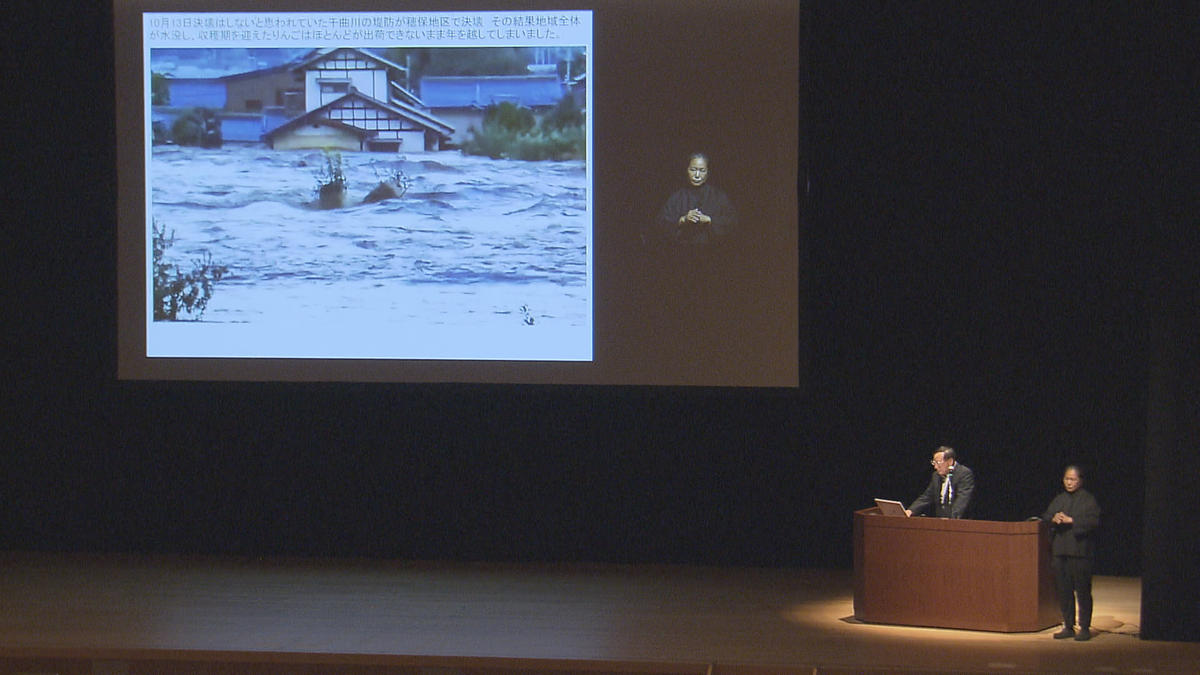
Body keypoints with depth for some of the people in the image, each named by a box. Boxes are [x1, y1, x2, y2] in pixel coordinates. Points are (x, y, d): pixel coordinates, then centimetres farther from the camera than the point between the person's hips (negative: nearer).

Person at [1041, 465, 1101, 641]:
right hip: (1059, 550, 6)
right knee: (1064, 590, 8)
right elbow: (1045, 517, 15)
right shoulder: (1059, 499, 16)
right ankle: (1068, 626, 15)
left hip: (1080, 551, -5)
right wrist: (1054, 519, -8)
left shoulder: (1088, 500, -1)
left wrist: (1071, 520, -18)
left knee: (1082, 590, -3)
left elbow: (1094, 521, -12)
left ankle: (1085, 627, 3)